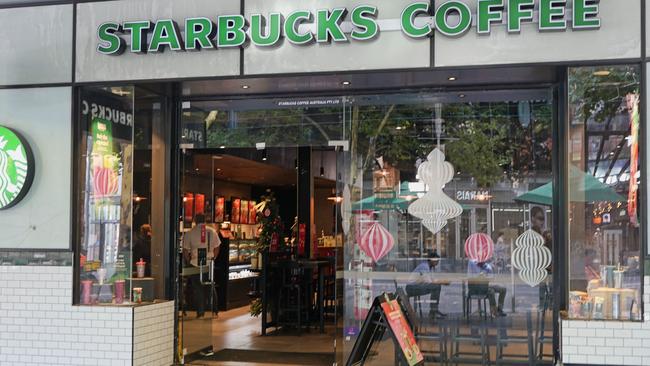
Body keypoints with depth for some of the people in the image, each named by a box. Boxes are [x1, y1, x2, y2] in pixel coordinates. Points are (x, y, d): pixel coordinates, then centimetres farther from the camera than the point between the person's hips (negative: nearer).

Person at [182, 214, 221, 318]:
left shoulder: (189, 233, -5)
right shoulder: (212, 232, 1)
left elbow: (185, 251, -4)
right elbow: (216, 248, 6)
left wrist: (188, 262, 8)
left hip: (195, 264, -2)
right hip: (209, 264, 2)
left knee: (197, 288, 8)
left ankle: (200, 311, 7)